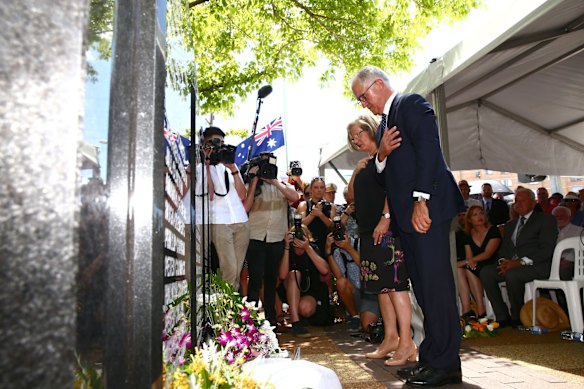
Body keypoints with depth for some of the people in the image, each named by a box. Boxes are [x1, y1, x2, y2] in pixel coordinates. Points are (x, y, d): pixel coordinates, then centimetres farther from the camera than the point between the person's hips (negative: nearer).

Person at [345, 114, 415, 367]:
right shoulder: (365, 164, 21)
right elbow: (352, 195, 20)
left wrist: (385, 218, -23)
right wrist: (355, 172, 5)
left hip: (386, 228, -9)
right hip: (369, 231, 9)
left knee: (394, 282, -11)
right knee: (380, 285, 9)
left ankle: (406, 343, -8)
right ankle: (390, 338, 16)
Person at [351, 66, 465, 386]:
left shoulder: (412, 104, -1)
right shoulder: (384, 123, 24)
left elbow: (428, 150, -14)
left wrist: (421, 201, -20)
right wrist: (381, 154, 0)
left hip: (427, 209, -9)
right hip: (406, 215, 9)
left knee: (435, 284, -7)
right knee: (423, 287, 10)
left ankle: (444, 363, 2)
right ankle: (432, 358, 18)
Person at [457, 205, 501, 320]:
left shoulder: (493, 231, -4)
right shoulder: (468, 236, 12)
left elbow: (488, 253, -16)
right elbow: (469, 256, 5)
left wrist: (466, 262, -23)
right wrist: (469, 262, -21)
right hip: (475, 267, 5)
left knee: (469, 271, -30)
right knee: (458, 270, -23)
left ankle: (481, 310, -25)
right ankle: (466, 310, -29)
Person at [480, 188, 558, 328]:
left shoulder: (546, 220, 4)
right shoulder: (510, 225, 25)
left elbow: (546, 249, -9)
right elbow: (504, 249, 20)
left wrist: (521, 262, -19)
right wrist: (503, 262, -5)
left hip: (536, 265, -6)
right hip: (510, 264, 6)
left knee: (512, 274, -34)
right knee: (486, 272, -19)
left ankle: (517, 317, -13)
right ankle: (502, 317, -14)